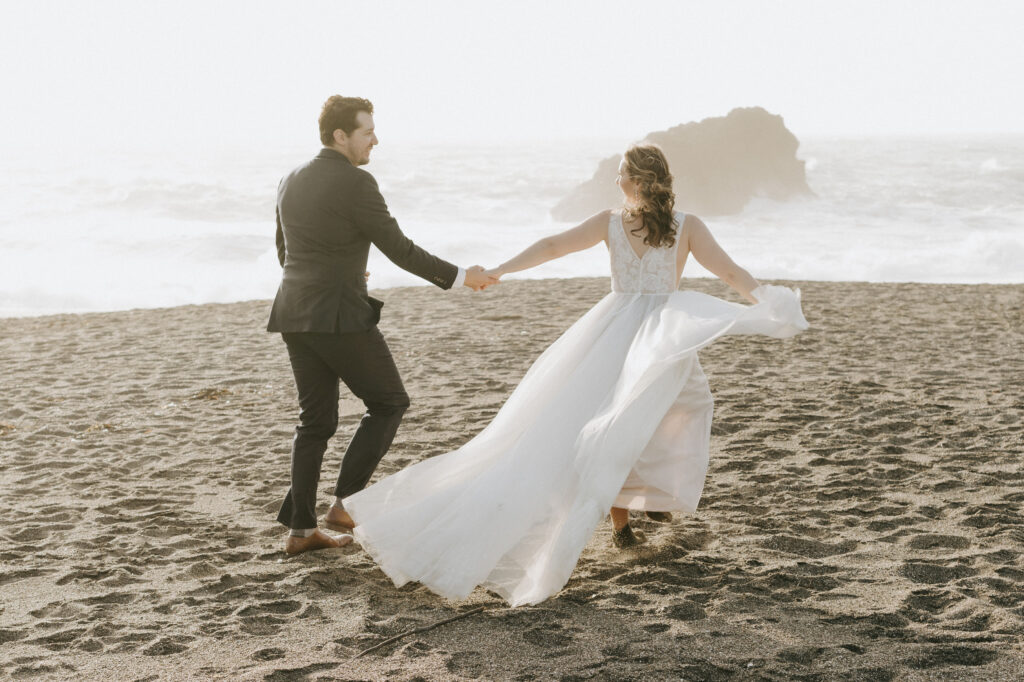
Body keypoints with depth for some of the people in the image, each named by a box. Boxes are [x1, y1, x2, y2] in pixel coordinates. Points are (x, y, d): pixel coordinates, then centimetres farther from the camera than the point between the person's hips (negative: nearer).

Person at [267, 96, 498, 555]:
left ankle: (300, 529, 13)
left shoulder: (290, 181, 12)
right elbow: (399, 250, -12)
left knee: (315, 421, 14)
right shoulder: (355, 183, -12)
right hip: (340, 316, -8)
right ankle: (346, 503, 2)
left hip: (294, 316, 8)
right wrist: (458, 277, -4)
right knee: (388, 402, 8)